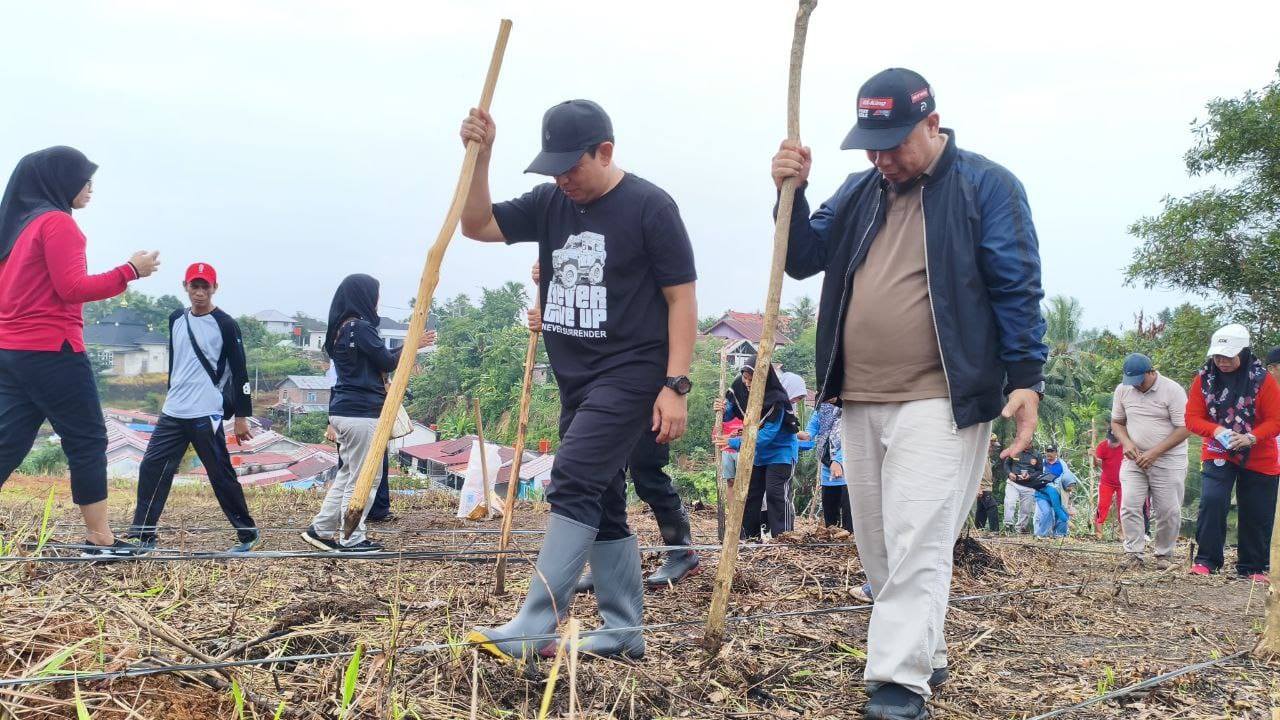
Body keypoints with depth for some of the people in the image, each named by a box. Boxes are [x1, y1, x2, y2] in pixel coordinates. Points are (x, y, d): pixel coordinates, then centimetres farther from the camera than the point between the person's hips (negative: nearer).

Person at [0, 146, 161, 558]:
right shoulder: (57, 223, -10)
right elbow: (72, 289, -17)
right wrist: (130, 271, -13)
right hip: (51, 351, -9)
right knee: (88, 441, 0)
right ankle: (99, 538, 3)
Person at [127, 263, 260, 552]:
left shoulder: (225, 324, -6)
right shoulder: (176, 319, 11)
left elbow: (240, 371, -7)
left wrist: (242, 416, -9)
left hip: (206, 415, -6)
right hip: (172, 412, 6)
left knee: (221, 475, -3)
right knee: (152, 468, 2)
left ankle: (248, 533, 8)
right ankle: (144, 536, 8)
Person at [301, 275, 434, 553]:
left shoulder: (341, 328, 14)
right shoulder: (360, 327, -15)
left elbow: (378, 357, 18)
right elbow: (388, 362, -11)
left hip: (343, 411, 10)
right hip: (361, 414, -10)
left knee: (347, 474, 18)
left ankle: (320, 529, 21)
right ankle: (352, 540, 6)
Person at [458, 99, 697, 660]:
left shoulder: (649, 206, -10)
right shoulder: (549, 204, 8)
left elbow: (681, 298, -10)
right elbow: (478, 226, 7)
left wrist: (675, 385, -16)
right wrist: (480, 156, -8)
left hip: (631, 374, -8)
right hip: (576, 380, 8)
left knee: (573, 484, -19)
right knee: (600, 502, 10)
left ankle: (532, 630, -19)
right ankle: (624, 633, 20)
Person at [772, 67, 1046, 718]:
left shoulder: (987, 187, -2)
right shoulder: (858, 192, 15)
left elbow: (1018, 289, -5)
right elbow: (803, 259, 13)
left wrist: (1025, 378, -11)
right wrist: (791, 194, -4)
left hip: (940, 400, -6)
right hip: (860, 400, 7)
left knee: (917, 543, -11)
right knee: (877, 545, 12)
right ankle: (924, 652, 26)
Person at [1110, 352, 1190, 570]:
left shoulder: (1172, 390, -11)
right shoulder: (1123, 390, 3)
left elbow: (1184, 429, -12)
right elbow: (1116, 422, 14)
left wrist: (1154, 453, -18)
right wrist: (1127, 443, -7)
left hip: (1168, 460, -3)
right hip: (1134, 459, 3)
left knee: (1168, 511, -1)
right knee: (1129, 506, -8)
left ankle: (1164, 554, 16)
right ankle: (1135, 553, -2)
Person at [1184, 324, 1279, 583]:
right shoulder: (1204, 378, -6)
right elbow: (1193, 417, -3)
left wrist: (1251, 438, -27)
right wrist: (1216, 430, -23)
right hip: (1218, 453, 1)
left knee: (1257, 514, 6)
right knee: (1212, 501, -18)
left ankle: (1253, 567, 21)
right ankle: (1206, 560, -8)